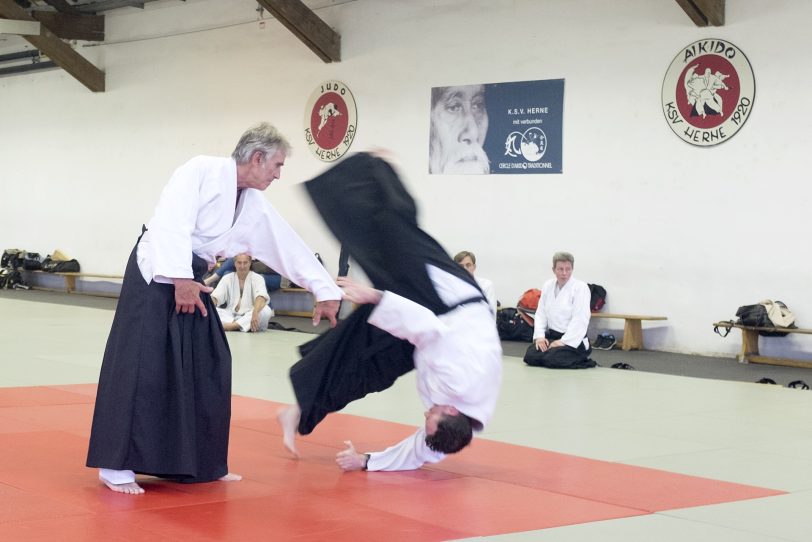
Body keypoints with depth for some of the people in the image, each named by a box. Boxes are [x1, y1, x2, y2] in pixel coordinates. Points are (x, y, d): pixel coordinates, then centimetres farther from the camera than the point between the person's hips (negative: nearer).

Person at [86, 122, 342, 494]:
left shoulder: (255, 208, 10)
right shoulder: (202, 171, -13)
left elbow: (291, 248, 14)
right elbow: (172, 222, -22)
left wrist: (325, 291, 14)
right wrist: (180, 278, -27)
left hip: (192, 281, 8)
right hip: (157, 274, -8)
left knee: (206, 369, 8)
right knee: (140, 368, -11)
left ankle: (200, 462, 20)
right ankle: (115, 464, -7)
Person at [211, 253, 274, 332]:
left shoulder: (257, 278, 1)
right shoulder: (227, 278, 11)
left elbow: (261, 297, -19)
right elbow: (215, 297, 0)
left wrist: (255, 313, -40)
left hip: (249, 316, -2)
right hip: (231, 316, 2)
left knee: (266, 311, -34)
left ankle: (229, 326, -38)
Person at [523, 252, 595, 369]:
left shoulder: (581, 288, -11)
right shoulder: (548, 286, 8)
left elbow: (580, 320, -17)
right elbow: (541, 313, 8)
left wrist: (563, 341, -21)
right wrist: (540, 336, -8)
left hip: (573, 341, -6)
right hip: (551, 336, 6)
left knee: (551, 359, -29)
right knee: (530, 356, -15)